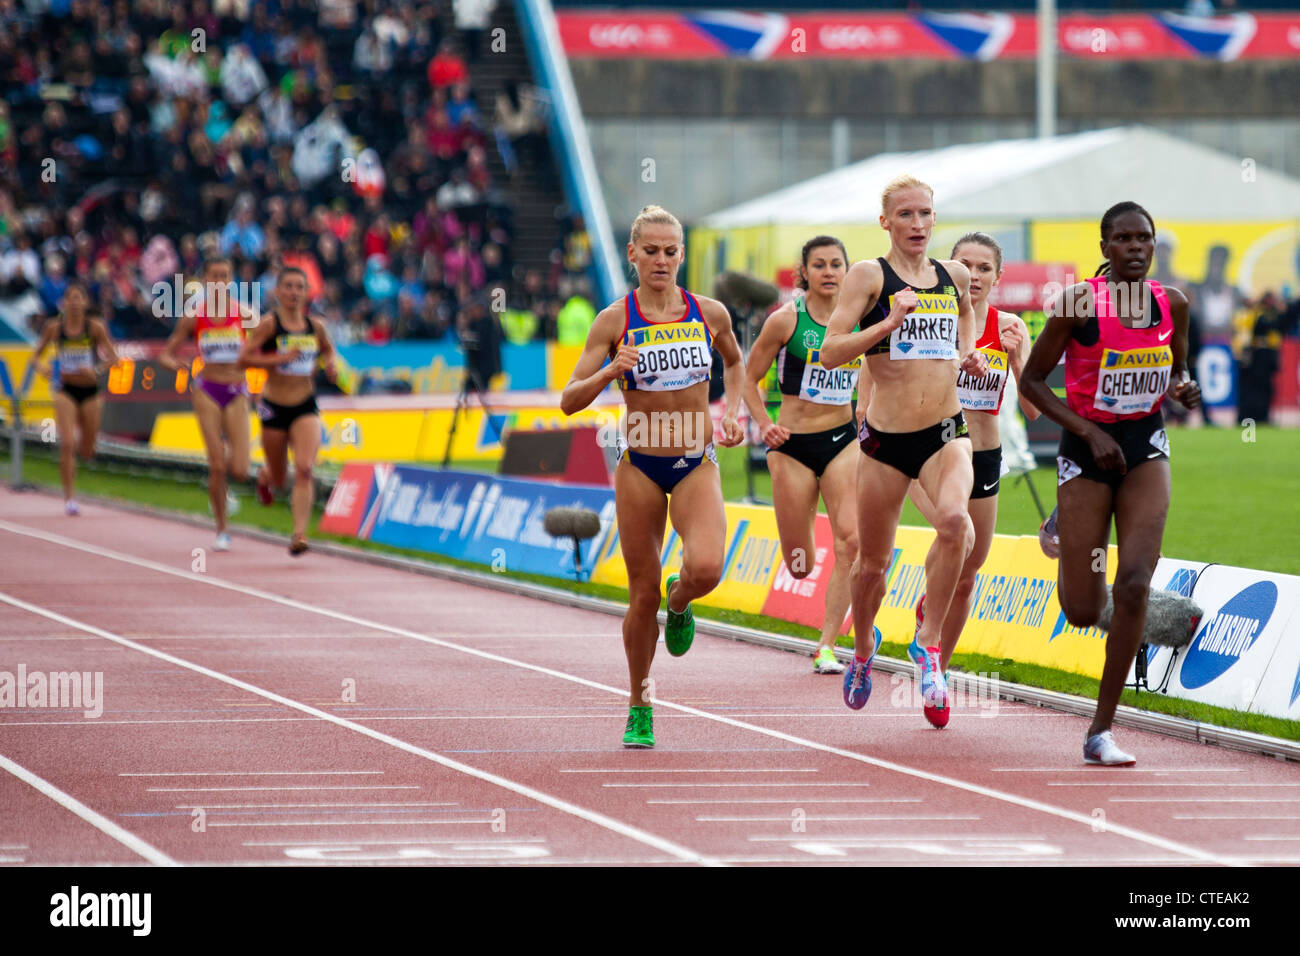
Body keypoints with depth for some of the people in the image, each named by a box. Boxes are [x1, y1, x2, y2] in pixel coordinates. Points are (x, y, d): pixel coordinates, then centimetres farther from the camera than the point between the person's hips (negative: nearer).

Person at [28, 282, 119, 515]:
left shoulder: (96, 327, -6)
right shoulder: (54, 328, -2)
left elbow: (113, 359, -8)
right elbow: (36, 354, 8)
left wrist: (96, 370, -27)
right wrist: (40, 367, -15)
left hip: (90, 392, 1)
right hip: (66, 392, -1)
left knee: (86, 452, 10)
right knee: (67, 444, -17)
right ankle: (69, 498, -10)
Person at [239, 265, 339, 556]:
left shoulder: (315, 326, 2)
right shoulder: (269, 324, -9)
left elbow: (328, 349, 22)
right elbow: (244, 357, -15)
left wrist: (331, 364, 1)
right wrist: (279, 359, -25)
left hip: (305, 407, 2)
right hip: (274, 406, -2)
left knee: (305, 469, -18)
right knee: (279, 477, 12)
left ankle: (300, 534, -18)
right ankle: (264, 477, 51)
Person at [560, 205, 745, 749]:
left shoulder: (710, 313, 0)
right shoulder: (614, 321, -5)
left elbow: (735, 362, 22)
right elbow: (569, 401, -5)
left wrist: (731, 411, 6)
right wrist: (611, 371, -22)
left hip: (697, 464, 1)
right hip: (640, 466, -1)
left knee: (706, 567, -25)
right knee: (643, 596, 3)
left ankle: (680, 603, 13)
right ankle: (639, 709, 22)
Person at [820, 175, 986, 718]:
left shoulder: (955, 276, 8)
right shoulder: (869, 276, -5)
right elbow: (831, 353, -12)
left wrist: (968, 353, 14)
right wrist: (891, 321, -22)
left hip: (946, 433, 2)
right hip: (886, 436, -2)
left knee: (954, 521, -29)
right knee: (872, 563, 10)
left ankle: (928, 644, -14)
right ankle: (863, 648, 41)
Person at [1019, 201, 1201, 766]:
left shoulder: (1172, 304, 0)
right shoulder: (1080, 302, -13)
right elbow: (1032, 379, -7)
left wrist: (1183, 389, -8)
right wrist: (1089, 433, -15)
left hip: (1146, 448, 3)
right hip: (1088, 447, -3)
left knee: (1134, 585, -15)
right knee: (1082, 613, 2)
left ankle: (1101, 731, -6)